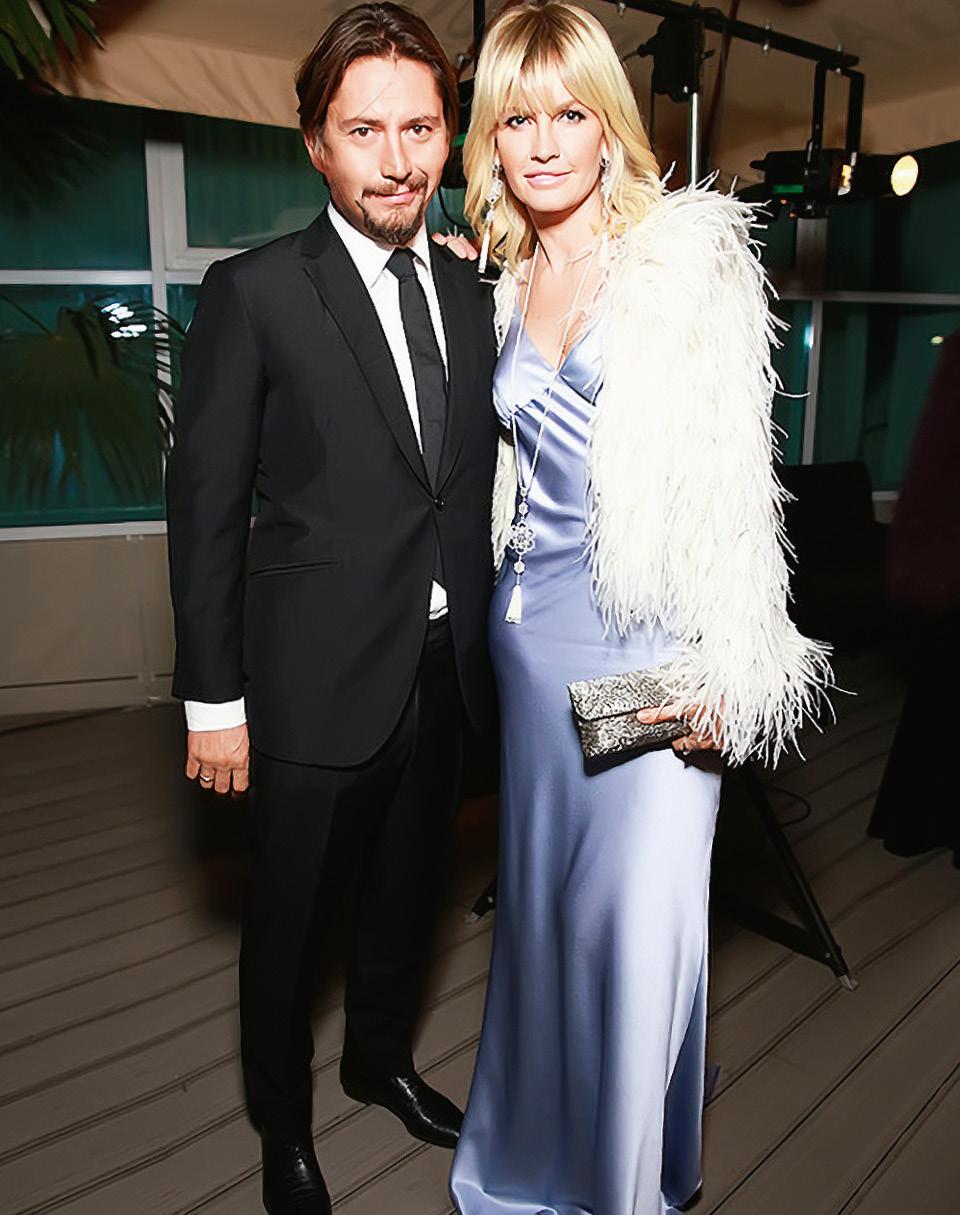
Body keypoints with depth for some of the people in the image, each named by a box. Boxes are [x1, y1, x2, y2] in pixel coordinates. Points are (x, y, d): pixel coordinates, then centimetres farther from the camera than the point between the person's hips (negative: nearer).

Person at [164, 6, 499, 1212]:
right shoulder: (253, 293, -10)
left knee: (408, 884, 23)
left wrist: (484, 637, 6)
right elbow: (205, 511, -10)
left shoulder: (471, 294, 5)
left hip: (446, 665, 5)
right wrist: (213, 702, -10)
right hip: (318, 675, -5)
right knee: (287, 911, 14)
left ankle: (381, 1057, 51)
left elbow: (475, 480, 9)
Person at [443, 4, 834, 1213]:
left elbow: (731, 476, -8)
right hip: (533, 624, 5)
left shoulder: (690, 255, -4)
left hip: (647, 631, -4)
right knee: (542, 885, 15)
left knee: (638, 909, 3)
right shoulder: (500, 284, 12)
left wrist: (724, 666, -12)